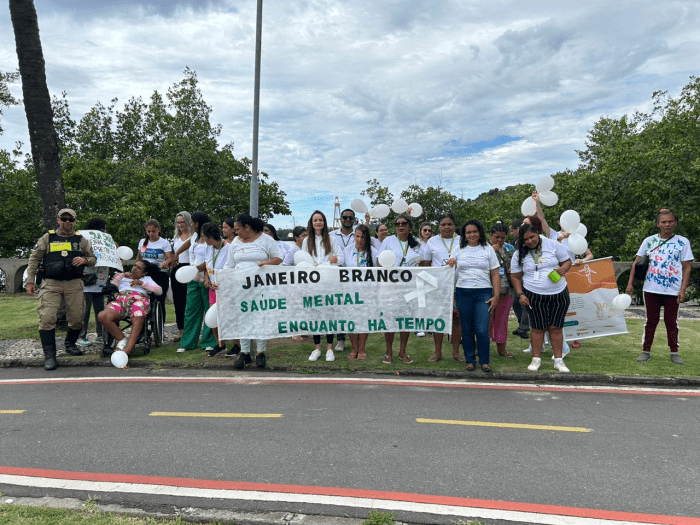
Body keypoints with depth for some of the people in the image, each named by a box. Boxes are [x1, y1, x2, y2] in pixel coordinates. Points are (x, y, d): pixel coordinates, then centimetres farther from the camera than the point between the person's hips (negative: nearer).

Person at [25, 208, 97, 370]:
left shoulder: (80, 239, 14)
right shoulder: (47, 238, 10)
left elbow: (93, 258, 18)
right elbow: (34, 259, 11)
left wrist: (84, 260, -6)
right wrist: (30, 280, 4)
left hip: (74, 284, 1)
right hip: (51, 284, -1)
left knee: (77, 318, 0)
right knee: (47, 318, -13)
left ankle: (70, 344, 28)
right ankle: (49, 356, -7)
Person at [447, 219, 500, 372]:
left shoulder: (488, 249, 8)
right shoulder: (459, 250, 11)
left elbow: (495, 274, 6)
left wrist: (496, 295, -2)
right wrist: (451, 263, -7)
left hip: (483, 292, -2)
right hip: (463, 292, 2)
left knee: (482, 330, -9)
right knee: (467, 329, 5)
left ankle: (485, 361, 6)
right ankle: (470, 361, 17)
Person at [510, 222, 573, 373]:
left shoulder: (553, 245, -1)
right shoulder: (519, 254, 1)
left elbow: (567, 260, 7)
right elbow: (515, 276, 7)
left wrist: (563, 269, -15)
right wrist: (520, 294, -3)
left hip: (558, 294, 0)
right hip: (534, 296, 0)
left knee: (556, 327, 3)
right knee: (537, 327, 2)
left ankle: (558, 360, 13)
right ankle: (536, 359, 13)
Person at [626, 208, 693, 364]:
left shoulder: (682, 242, 1)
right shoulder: (649, 241, 3)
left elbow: (686, 267, 0)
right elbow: (637, 263, 5)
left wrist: (683, 289, -7)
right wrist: (630, 283, -1)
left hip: (672, 291, -1)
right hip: (651, 289, 1)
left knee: (671, 321, 7)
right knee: (651, 320, 8)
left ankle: (674, 353, 17)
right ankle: (646, 351, 14)